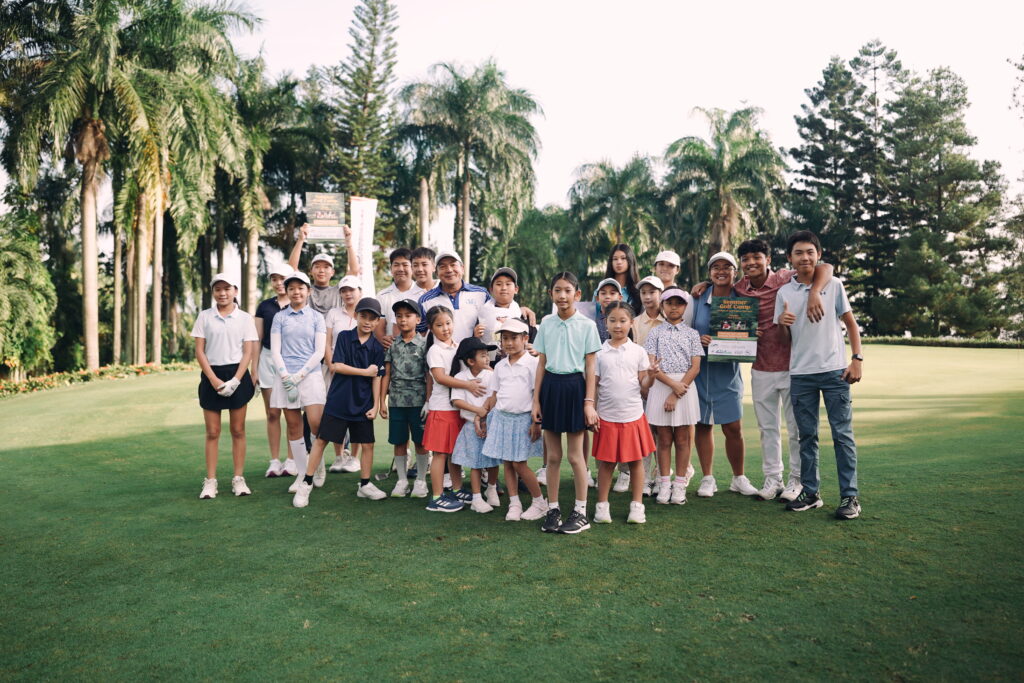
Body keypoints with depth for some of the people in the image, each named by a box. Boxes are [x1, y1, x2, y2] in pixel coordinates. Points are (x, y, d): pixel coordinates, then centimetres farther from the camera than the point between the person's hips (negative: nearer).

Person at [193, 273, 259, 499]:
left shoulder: (244, 318, 3)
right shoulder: (204, 317, 5)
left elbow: (248, 352, 0)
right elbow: (199, 351, 1)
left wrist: (235, 380, -12)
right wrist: (215, 381, -9)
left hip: (237, 375, 0)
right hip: (211, 376, 0)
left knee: (238, 430, 4)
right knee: (212, 432, 3)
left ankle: (238, 479, 11)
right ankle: (210, 481, 8)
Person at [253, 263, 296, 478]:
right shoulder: (264, 306, 11)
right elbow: (258, 338, 11)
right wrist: (254, 368, 7)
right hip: (268, 359, 3)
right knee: (272, 413, 4)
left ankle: (291, 460, 7)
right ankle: (274, 461, 11)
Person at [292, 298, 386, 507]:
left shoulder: (377, 348, 0)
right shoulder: (344, 336, -3)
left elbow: (376, 378, 1)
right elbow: (337, 366, -11)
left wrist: (376, 405, -4)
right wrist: (365, 372, -11)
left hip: (362, 403, 2)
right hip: (338, 400, -2)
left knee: (367, 444, 7)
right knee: (321, 439, 1)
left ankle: (365, 485, 23)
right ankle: (306, 484, 12)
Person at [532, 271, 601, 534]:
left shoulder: (587, 325, -3)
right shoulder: (546, 323, 6)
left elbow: (590, 367, -3)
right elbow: (541, 363, 8)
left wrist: (589, 402, -8)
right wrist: (536, 399, 5)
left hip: (574, 386, -3)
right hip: (551, 386, 3)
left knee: (575, 455, 3)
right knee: (553, 456, 9)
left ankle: (580, 513, 16)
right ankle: (553, 510, 20)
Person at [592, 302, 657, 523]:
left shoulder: (638, 351, 2)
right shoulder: (599, 353, 1)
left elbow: (643, 387, 2)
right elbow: (593, 386, 3)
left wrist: (651, 375, -17)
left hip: (633, 416, 1)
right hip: (607, 417, 0)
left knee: (636, 461, 8)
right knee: (606, 462, 6)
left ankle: (637, 505, 20)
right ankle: (602, 505, 18)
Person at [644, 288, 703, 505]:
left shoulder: (691, 333, 5)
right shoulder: (656, 332, 5)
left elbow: (695, 367, -2)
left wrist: (677, 394, -11)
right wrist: (673, 384, -15)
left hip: (685, 387, 0)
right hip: (660, 387, 0)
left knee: (682, 439, 4)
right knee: (664, 439, 5)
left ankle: (680, 485, 12)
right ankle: (664, 484, 13)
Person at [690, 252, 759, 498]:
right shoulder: (698, 299, 2)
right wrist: (698, 340, -15)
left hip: (728, 371, 0)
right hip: (700, 369, 1)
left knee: (733, 428, 1)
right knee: (703, 425, 6)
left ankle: (739, 478, 20)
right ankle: (707, 478, 19)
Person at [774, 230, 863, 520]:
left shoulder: (834, 285, 3)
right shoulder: (784, 293, 7)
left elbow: (850, 323, 6)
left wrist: (857, 359, -4)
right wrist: (781, 322, -13)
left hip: (834, 370, -2)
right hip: (800, 374, 2)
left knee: (842, 434, -2)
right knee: (807, 436, 9)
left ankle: (850, 496, 3)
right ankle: (810, 493, 17)